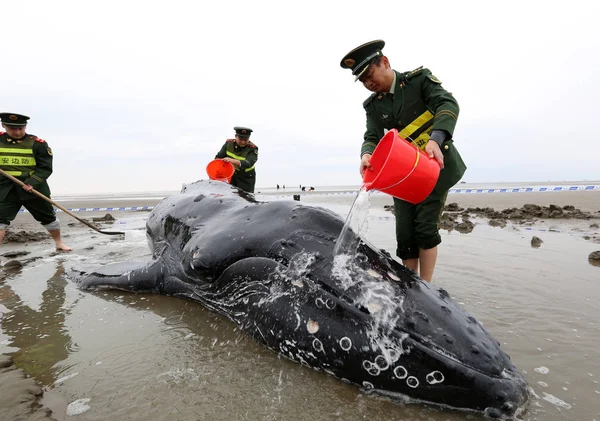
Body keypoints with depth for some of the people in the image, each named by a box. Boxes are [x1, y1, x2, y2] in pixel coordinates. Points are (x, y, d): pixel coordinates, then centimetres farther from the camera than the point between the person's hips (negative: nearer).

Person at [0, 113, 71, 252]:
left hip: (34, 187, -1)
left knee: (48, 217, 12)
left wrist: (32, 182, -21)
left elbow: (46, 168, -7)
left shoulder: (38, 143, -6)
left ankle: (59, 243, 30)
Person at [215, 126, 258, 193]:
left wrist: (233, 161, -51)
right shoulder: (228, 144, -3)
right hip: (229, 176, 3)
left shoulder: (252, 148, -16)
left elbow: (248, 163, -33)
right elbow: (218, 157, 4)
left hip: (246, 179, -3)